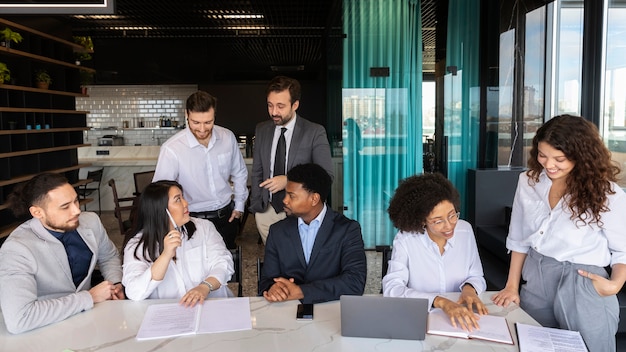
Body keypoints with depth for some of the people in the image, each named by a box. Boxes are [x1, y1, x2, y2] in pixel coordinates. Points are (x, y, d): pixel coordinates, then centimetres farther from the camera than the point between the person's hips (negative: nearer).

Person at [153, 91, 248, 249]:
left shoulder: (227, 137, -7)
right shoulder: (171, 149, -21)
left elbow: (239, 173, 8)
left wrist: (239, 205, 8)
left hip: (227, 216, 4)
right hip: (195, 220, -4)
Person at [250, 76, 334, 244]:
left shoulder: (315, 132, -7)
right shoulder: (261, 130, 6)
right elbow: (257, 172, 13)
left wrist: (289, 180, -19)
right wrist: (256, 206, 7)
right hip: (268, 211, 3)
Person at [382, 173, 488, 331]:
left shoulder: (465, 230, -2)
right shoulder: (405, 240, -14)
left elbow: (477, 277, 9)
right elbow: (391, 287, -22)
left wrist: (469, 288, -14)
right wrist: (440, 301, -32)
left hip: (461, 319, 5)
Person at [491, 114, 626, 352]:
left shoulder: (606, 193, -13)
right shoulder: (529, 181, -2)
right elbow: (519, 240, 5)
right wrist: (512, 286, 5)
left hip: (583, 288, -4)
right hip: (535, 283, 4)